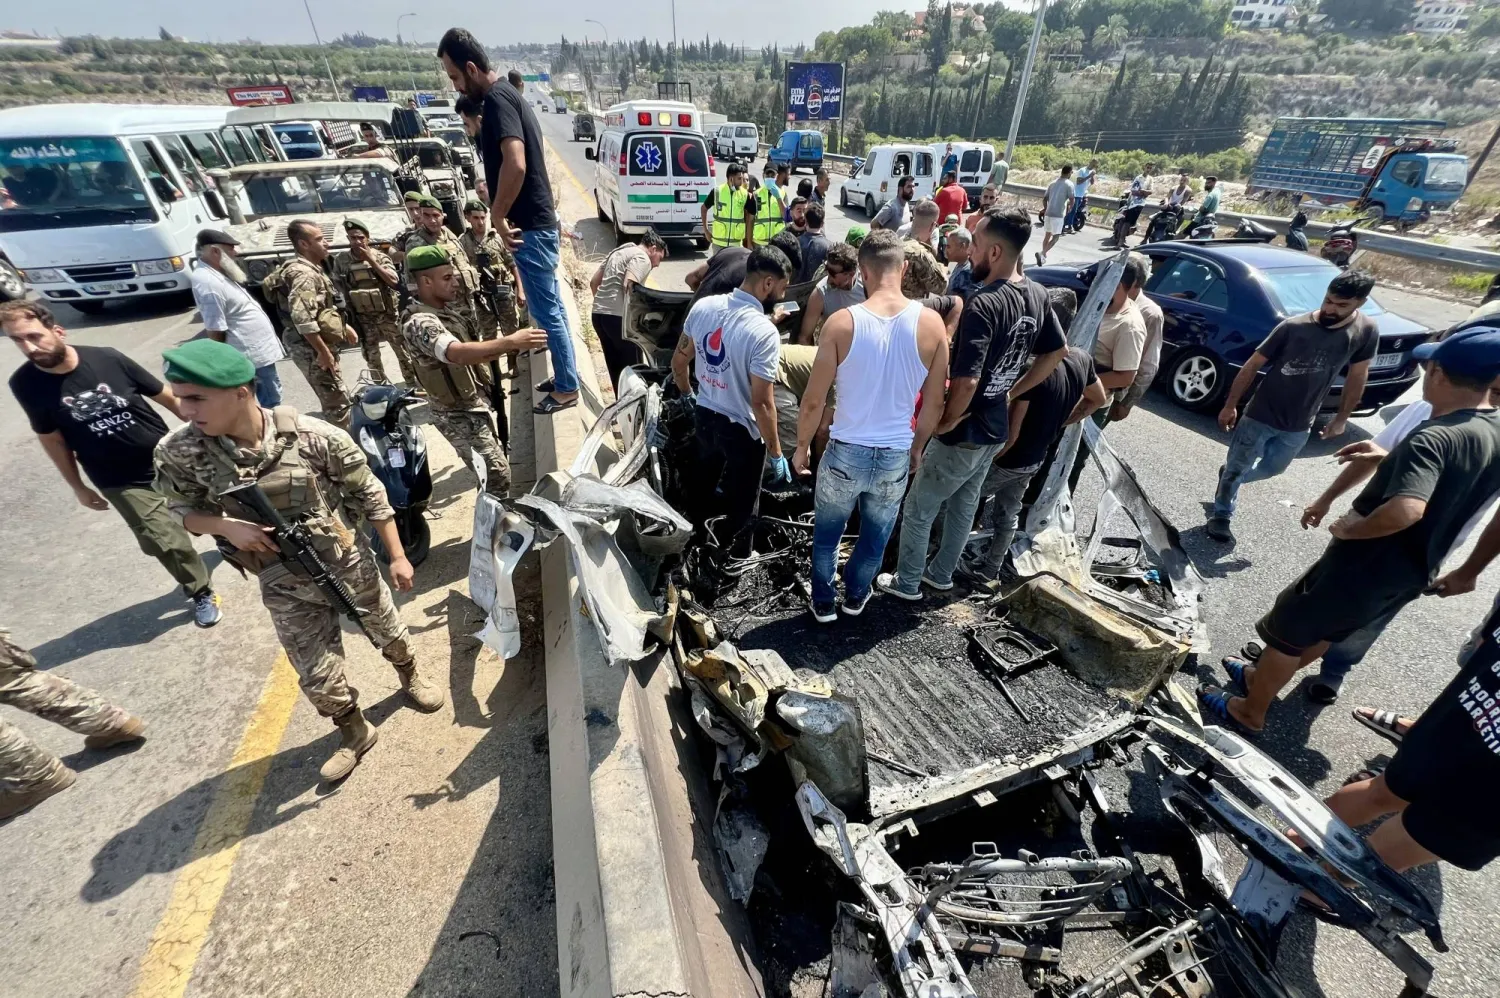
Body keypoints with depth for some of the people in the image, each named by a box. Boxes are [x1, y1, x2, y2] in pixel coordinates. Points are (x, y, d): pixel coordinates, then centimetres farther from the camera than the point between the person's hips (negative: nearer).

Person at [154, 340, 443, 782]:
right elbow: (182, 510, 3)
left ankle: (410, 675, 56)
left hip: (348, 567, -2)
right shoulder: (179, 451, -15)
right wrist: (225, 526, -20)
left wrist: (398, 557, -8)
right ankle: (354, 733, 42)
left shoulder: (316, 437, -22)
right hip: (285, 589, 2)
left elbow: (369, 496, -11)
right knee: (318, 679, 13)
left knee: (388, 632, 23)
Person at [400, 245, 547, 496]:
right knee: (498, 476, -8)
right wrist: (510, 341, -47)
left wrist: (508, 347, -3)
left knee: (491, 473, 19)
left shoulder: (445, 310, 8)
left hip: (473, 407, 9)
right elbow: (459, 354, -42)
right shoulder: (420, 323, -23)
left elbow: (472, 355, 11)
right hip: (459, 416, -9)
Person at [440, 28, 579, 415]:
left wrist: (497, 216, -18)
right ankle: (564, 375, 26)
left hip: (529, 226, -10)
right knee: (551, 307, 15)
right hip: (539, 221, 10)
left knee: (546, 312, -3)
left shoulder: (496, 99, -14)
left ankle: (567, 389, 6)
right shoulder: (509, 96, 18)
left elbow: (515, 164, -29)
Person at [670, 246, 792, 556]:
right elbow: (761, 402, -25)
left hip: (704, 417, 6)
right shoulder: (764, 332, -26)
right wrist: (776, 454, -14)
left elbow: (678, 362, 5)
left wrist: (687, 394, 23)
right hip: (742, 429, -6)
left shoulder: (702, 306, -7)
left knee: (701, 487, 28)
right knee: (741, 506, 16)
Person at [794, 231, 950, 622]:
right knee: (876, 536, 25)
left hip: (846, 452, -2)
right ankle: (855, 596, 47)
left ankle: (823, 603, 38)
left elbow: (814, 401, -11)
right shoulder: (931, 323, -7)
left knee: (826, 533, 22)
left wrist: (802, 446, 5)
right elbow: (934, 404, 0)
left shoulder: (842, 322, -14)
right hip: (896, 456, 2)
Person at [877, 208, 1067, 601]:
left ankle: (906, 583, 27)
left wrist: (947, 421, -15)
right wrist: (1011, 393, 12)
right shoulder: (1038, 295, 0)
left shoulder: (983, 305, -27)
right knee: (963, 506, 23)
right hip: (996, 430, 9)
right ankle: (940, 574, 41)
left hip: (963, 434, -8)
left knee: (918, 511, 10)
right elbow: (1057, 352, 12)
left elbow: (966, 381, -33)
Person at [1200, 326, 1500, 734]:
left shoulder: (1434, 438, -26)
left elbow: (1406, 510, -41)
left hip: (1366, 565, -9)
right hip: (1412, 573, 9)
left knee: (1288, 630, 7)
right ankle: (1262, 678, 42)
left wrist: (1350, 529, -23)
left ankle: (1249, 711, 20)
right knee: (1323, 630, 24)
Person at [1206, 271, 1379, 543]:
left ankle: (1231, 476, 50)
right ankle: (1220, 516, 25)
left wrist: (1341, 418, 9)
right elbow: (1252, 366, -10)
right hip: (1260, 417, -4)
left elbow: (1357, 376, 5)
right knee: (1236, 469, 6)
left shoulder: (1366, 331, -8)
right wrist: (1230, 406, -7)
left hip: (1299, 427, 4)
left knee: (1271, 469, 22)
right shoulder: (1293, 327, -17)